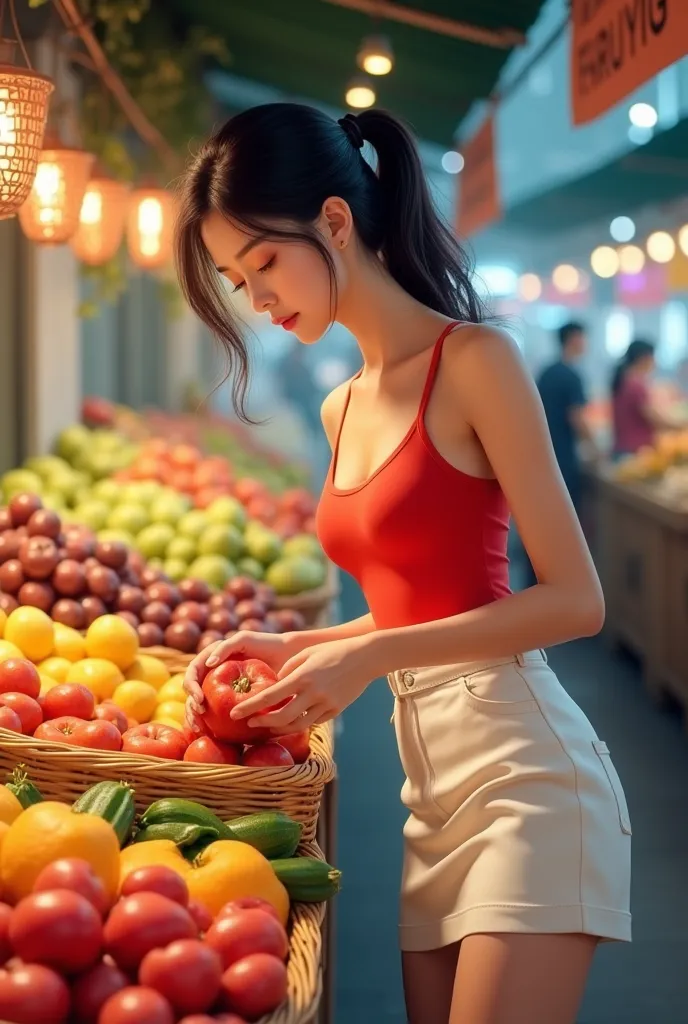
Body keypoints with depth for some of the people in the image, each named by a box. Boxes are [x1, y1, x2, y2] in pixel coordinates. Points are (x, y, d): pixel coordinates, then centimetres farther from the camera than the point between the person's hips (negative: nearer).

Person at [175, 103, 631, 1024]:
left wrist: (370, 657, -15)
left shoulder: (473, 361, -8)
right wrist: (293, 649, 6)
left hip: (526, 772, -7)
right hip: (429, 781, 7)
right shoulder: (341, 411, 14)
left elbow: (577, 600, -11)